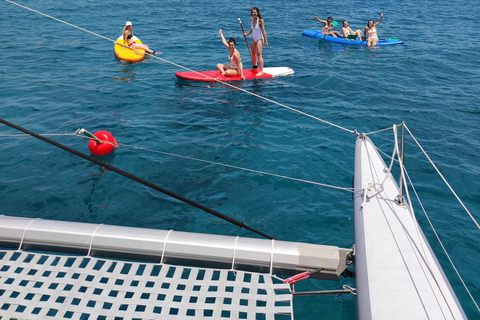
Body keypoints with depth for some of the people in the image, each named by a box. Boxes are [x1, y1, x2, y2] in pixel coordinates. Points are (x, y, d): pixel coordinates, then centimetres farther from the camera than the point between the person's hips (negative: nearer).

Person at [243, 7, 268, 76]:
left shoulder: (261, 20, -21)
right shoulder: (251, 19, -1)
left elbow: (263, 31, -19)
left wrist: (266, 41, -19)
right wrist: (247, 34, -1)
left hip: (260, 39, -8)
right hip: (254, 39, 8)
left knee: (259, 54, -11)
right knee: (253, 54, 20)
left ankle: (261, 71, -7)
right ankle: (255, 66, 43)